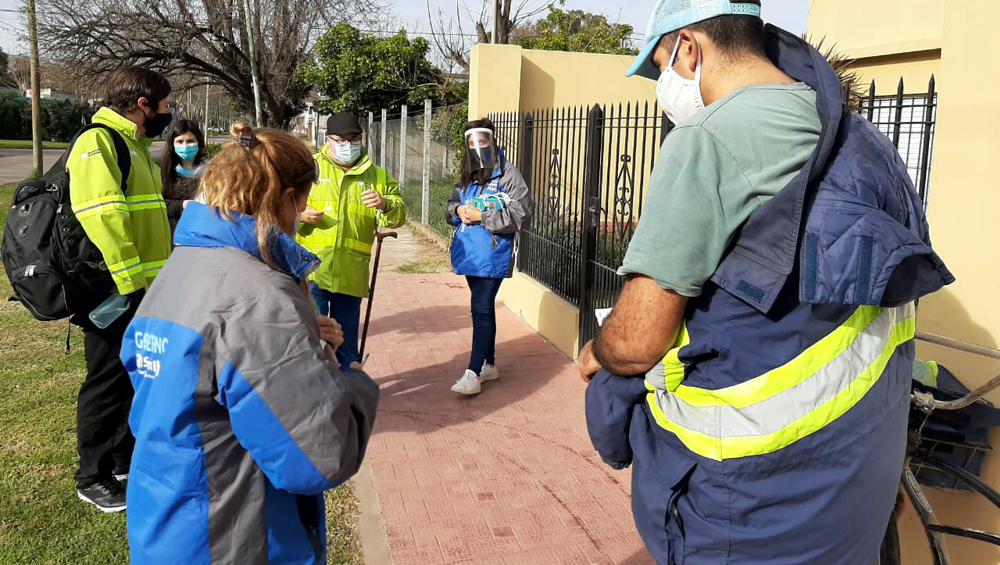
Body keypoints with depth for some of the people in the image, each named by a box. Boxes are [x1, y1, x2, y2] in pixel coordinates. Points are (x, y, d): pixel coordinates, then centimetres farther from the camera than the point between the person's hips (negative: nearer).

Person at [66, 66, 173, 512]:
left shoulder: (137, 145, 17)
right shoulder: (98, 142, -15)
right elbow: (102, 217, -25)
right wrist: (129, 283, -25)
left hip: (143, 288, 10)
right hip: (113, 291, -10)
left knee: (136, 376, 18)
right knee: (108, 382, 1)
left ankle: (124, 457, 34)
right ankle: (93, 478, 16)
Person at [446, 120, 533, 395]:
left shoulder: (508, 174, -10)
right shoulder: (467, 176, 13)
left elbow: (522, 213, -16)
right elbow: (453, 204, 22)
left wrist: (482, 217, -19)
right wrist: (459, 210, -3)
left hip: (492, 255, -7)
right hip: (469, 253, 8)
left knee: (481, 309, -9)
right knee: (483, 308, 16)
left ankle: (474, 373, -5)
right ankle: (489, 365, 28)